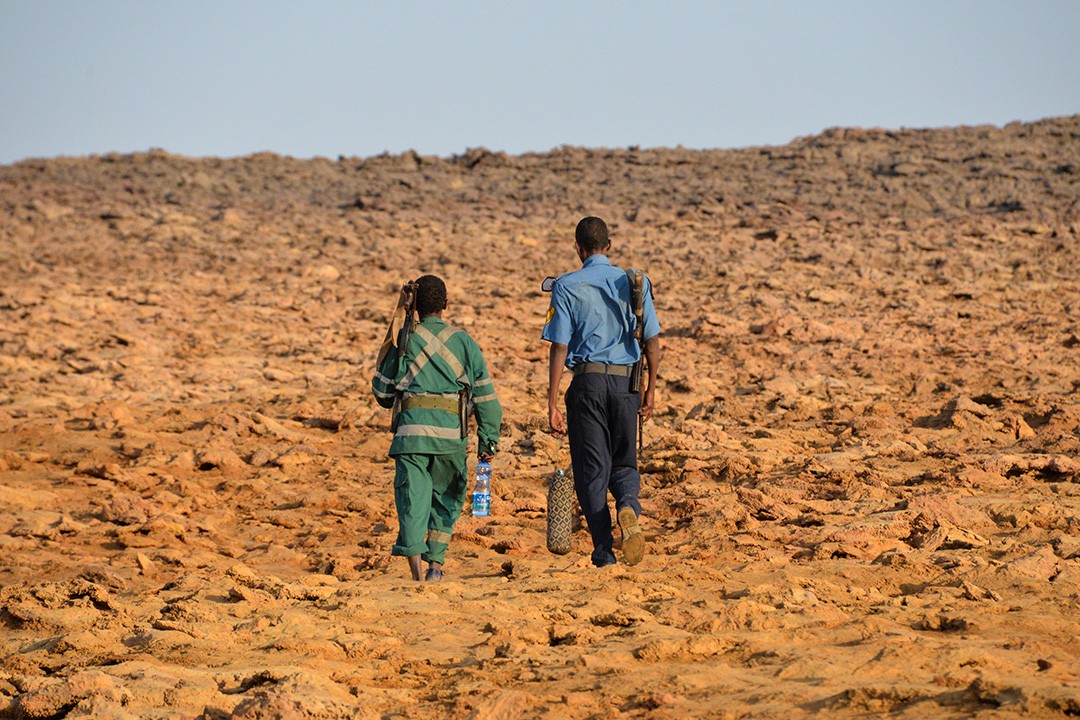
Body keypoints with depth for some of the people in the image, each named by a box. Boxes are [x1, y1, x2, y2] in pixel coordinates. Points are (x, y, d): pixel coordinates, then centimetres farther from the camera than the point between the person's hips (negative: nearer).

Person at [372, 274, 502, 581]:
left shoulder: (404, 341, 8)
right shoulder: (463, 341, 9)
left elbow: (382, 391, 15)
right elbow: (484, 394, 6)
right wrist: (488, 440, 10)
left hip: (411, 430, -1)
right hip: (451, 434, 1)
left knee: (412, 499, -4)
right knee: (445, 498, 17)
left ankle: (416, 568, -19)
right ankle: (435, 564, 9)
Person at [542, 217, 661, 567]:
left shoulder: (567, 287, -2)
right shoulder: (635, 284, 7)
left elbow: (559, 348, -6)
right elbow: (652, 342, 7)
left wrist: (552, 404, -5)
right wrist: (651, 390, 18)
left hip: (588, 381, -2)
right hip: (626, 382, 2)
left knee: (591, 469, 4)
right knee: (624, 463, 15)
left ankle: (603, 552, 0)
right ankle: (628, 504, -19)